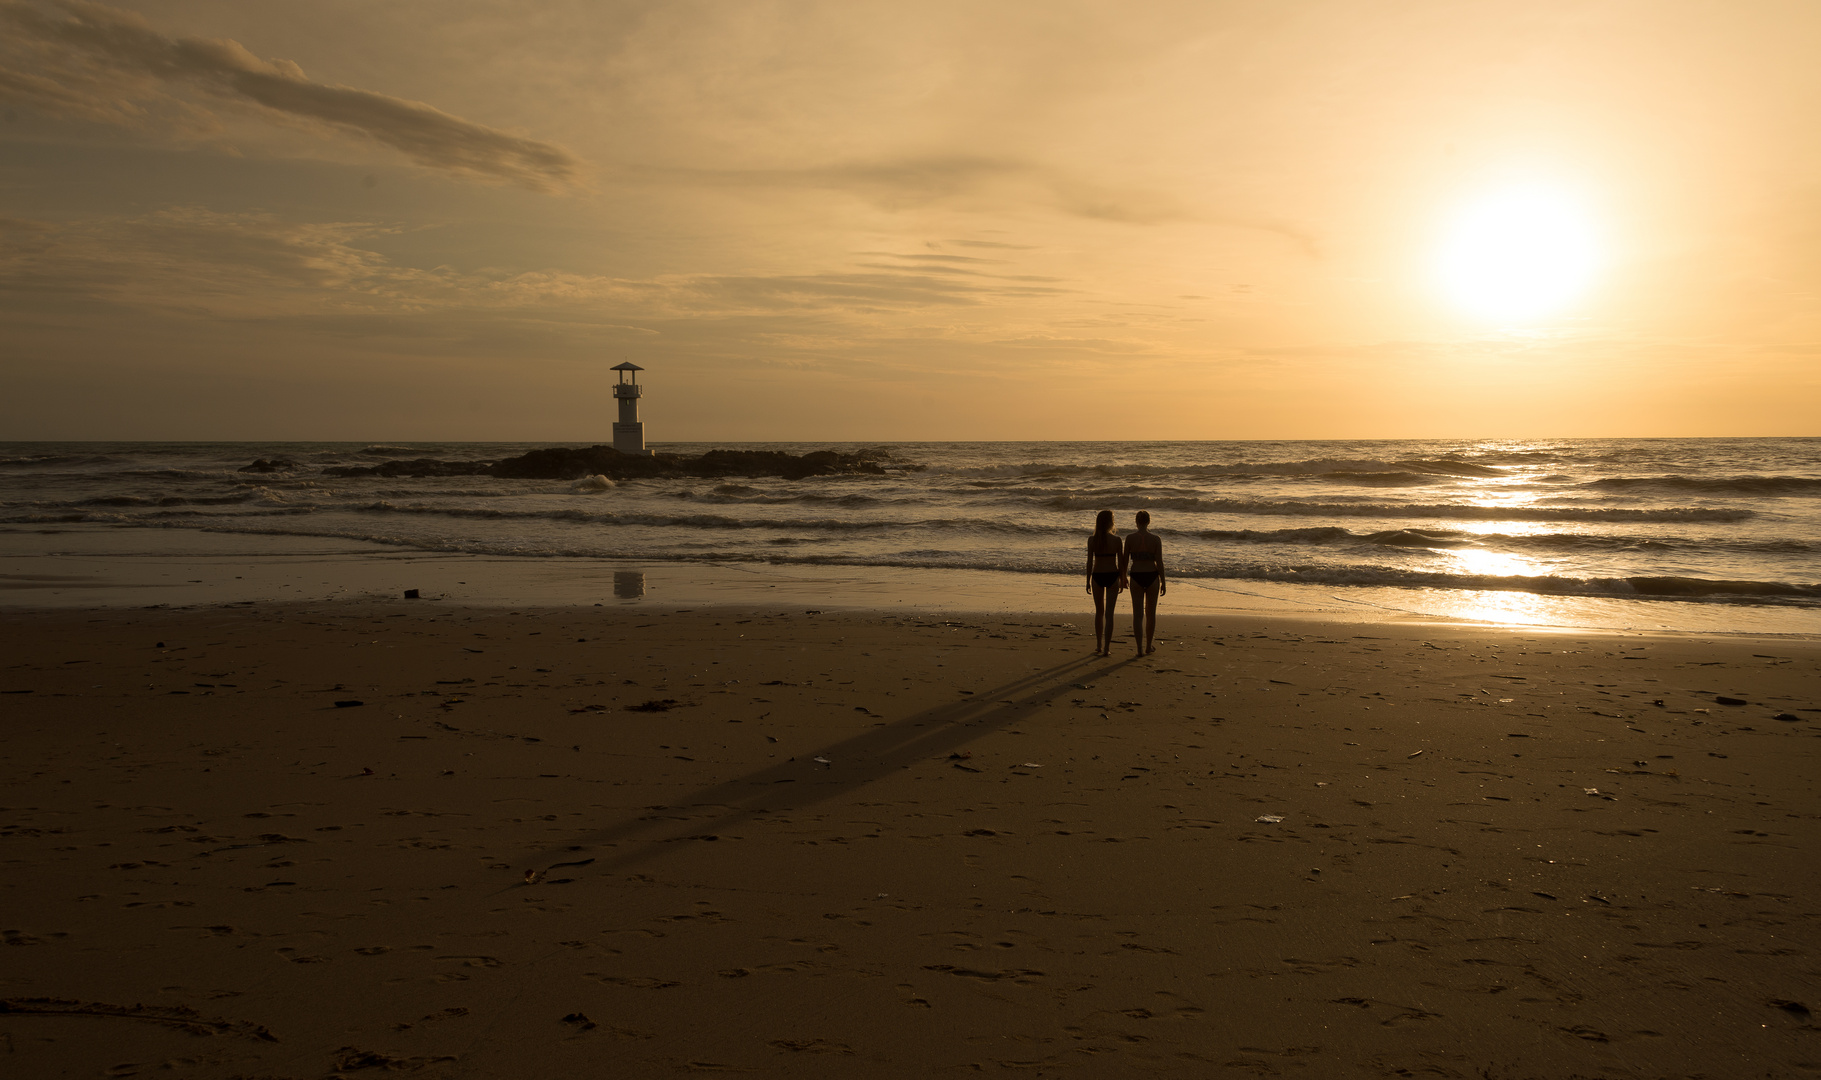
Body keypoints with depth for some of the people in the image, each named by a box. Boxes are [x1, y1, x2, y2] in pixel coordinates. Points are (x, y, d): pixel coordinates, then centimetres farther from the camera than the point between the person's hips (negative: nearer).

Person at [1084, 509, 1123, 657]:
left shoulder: (1092, 540, -6)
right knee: (1109, 614, 3)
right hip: (1112, 576, -1)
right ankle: (1106, 648, -2)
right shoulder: (1116, 539, -8)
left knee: (1099, 612, 17)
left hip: (1097, 576, 2)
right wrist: (1122, 579, 8)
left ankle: (1099, 646, 21)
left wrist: (1088, 581, 6)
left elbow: (1090, 561, -3)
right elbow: (1120, 561, -3)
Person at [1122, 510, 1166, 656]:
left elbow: (1125, 560, 1)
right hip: (1152, 577, 0)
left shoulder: (1130, 538, -6)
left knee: (1138, 614, 4)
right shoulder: (1156, 539, -8)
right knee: (1151, 612, 16)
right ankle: (1148, 646, 26)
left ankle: (1140, 648, -5)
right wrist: (1163, 582, 0)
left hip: (1136, 578, 0)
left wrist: (1124, 577, 17)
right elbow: (1159, 562, -9)